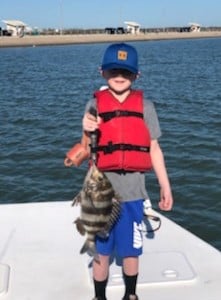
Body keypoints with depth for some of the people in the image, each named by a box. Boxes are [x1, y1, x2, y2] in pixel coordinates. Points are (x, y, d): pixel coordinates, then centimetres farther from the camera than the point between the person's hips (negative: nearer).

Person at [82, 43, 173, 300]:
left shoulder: (145, 106, 1)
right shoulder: (95, 104, 0)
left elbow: (154, 148, 6)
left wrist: (165, 187, 6)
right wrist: (87, 132, -25)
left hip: (132, 192, 1)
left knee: (131, 250, 13)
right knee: (101, 251, 11)